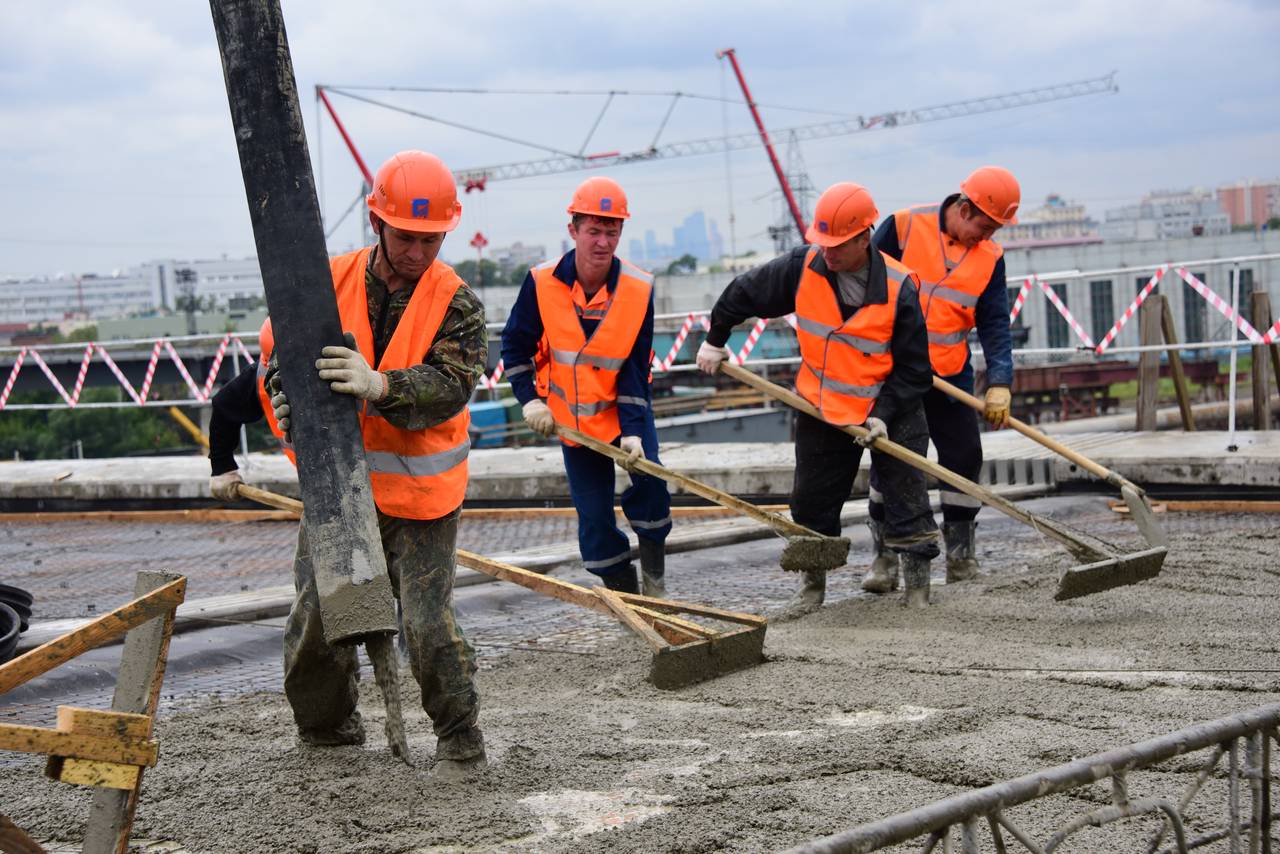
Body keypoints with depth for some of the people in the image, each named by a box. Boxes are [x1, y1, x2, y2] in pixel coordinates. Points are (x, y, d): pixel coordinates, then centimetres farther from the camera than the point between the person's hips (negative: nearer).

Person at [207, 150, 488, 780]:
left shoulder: (456, 303, -10)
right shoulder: (329, 283, -3)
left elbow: (451, 388, -23)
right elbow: (277, 354, 0)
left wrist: (380, 386, -42)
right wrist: (287, 402, -24)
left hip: (418, 495, -3)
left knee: (429, 623, -10)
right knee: (316, 616, 8)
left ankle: (460, 742, 11)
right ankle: (326, 727, 33)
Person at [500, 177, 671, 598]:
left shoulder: (639, 288, -17)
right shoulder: (542, 283, -16)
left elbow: (635, 368, -16)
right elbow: (516, 345, -2)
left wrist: (633, 431, -23)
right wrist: (529, 400, -11)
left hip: (625, 408, -1)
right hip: (570, 415, 1)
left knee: (648, 479, -20)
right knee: (593, 514, 1)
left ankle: (654, 575, 2)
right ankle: (623, 591, 17)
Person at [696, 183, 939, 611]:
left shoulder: (899, 288, -21)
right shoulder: (803, 267, -13)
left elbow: (913, 367, -14)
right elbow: (744, 293, 4)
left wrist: (883, 414, -21)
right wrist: (715, 341, 13)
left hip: (891, 410, -3)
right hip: (821, 410, 3)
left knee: (907, 497, 2)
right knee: (812, 501, 10)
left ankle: (918, 583, 15)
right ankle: (813, 583, 27)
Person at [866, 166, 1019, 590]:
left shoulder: (990, 257, 0)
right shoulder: (904, 226, -10)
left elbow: (995, 325, -1)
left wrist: (999, 383, -12)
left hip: (950, 377, 3)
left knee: (964, 459, 2)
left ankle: (960, 555, 14)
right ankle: (884, 556, 9)